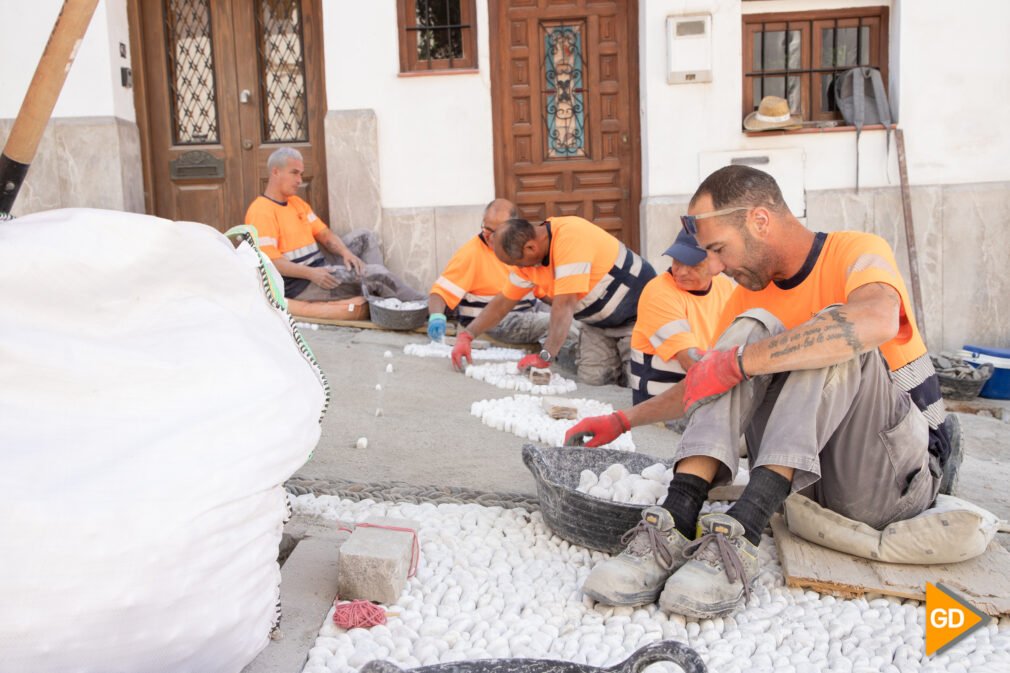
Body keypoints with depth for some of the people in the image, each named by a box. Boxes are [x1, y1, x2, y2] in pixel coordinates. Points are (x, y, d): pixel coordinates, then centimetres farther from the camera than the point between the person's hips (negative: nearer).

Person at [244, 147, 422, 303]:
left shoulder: (297, 203, 17)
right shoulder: (261, 211, -13)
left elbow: (325, 234, 14)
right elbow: (268, 261, -22)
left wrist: (346, 252, -7)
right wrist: (311, 273, -28)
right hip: (298, 282, -10)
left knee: (363, 236, 5)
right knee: (376, 273, -19)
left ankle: (384, 300, -8)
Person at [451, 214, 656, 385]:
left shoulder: (570, 237, -33)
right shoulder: (529, 257, -7)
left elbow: (565, 303, -35)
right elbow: (503, 302, 4)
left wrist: (545, 356, -32)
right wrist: (466, 335, -4)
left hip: (637, 314, -7)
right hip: (599, 321, 7)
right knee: (591, 376, -11)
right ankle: (616, 352, 18)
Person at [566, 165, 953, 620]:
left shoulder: (856, 253, -11)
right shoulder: (747, 297, 7)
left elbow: (877, 322, -37)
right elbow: (703, 387, 22)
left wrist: (735, 361, -34)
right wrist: (623, 421, 18)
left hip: (897, 477, -4)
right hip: (805, 476, 5)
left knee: (838, 334, -28)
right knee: (752, 329, -16)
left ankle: (742, 532, -39)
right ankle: (675, 525, -33)